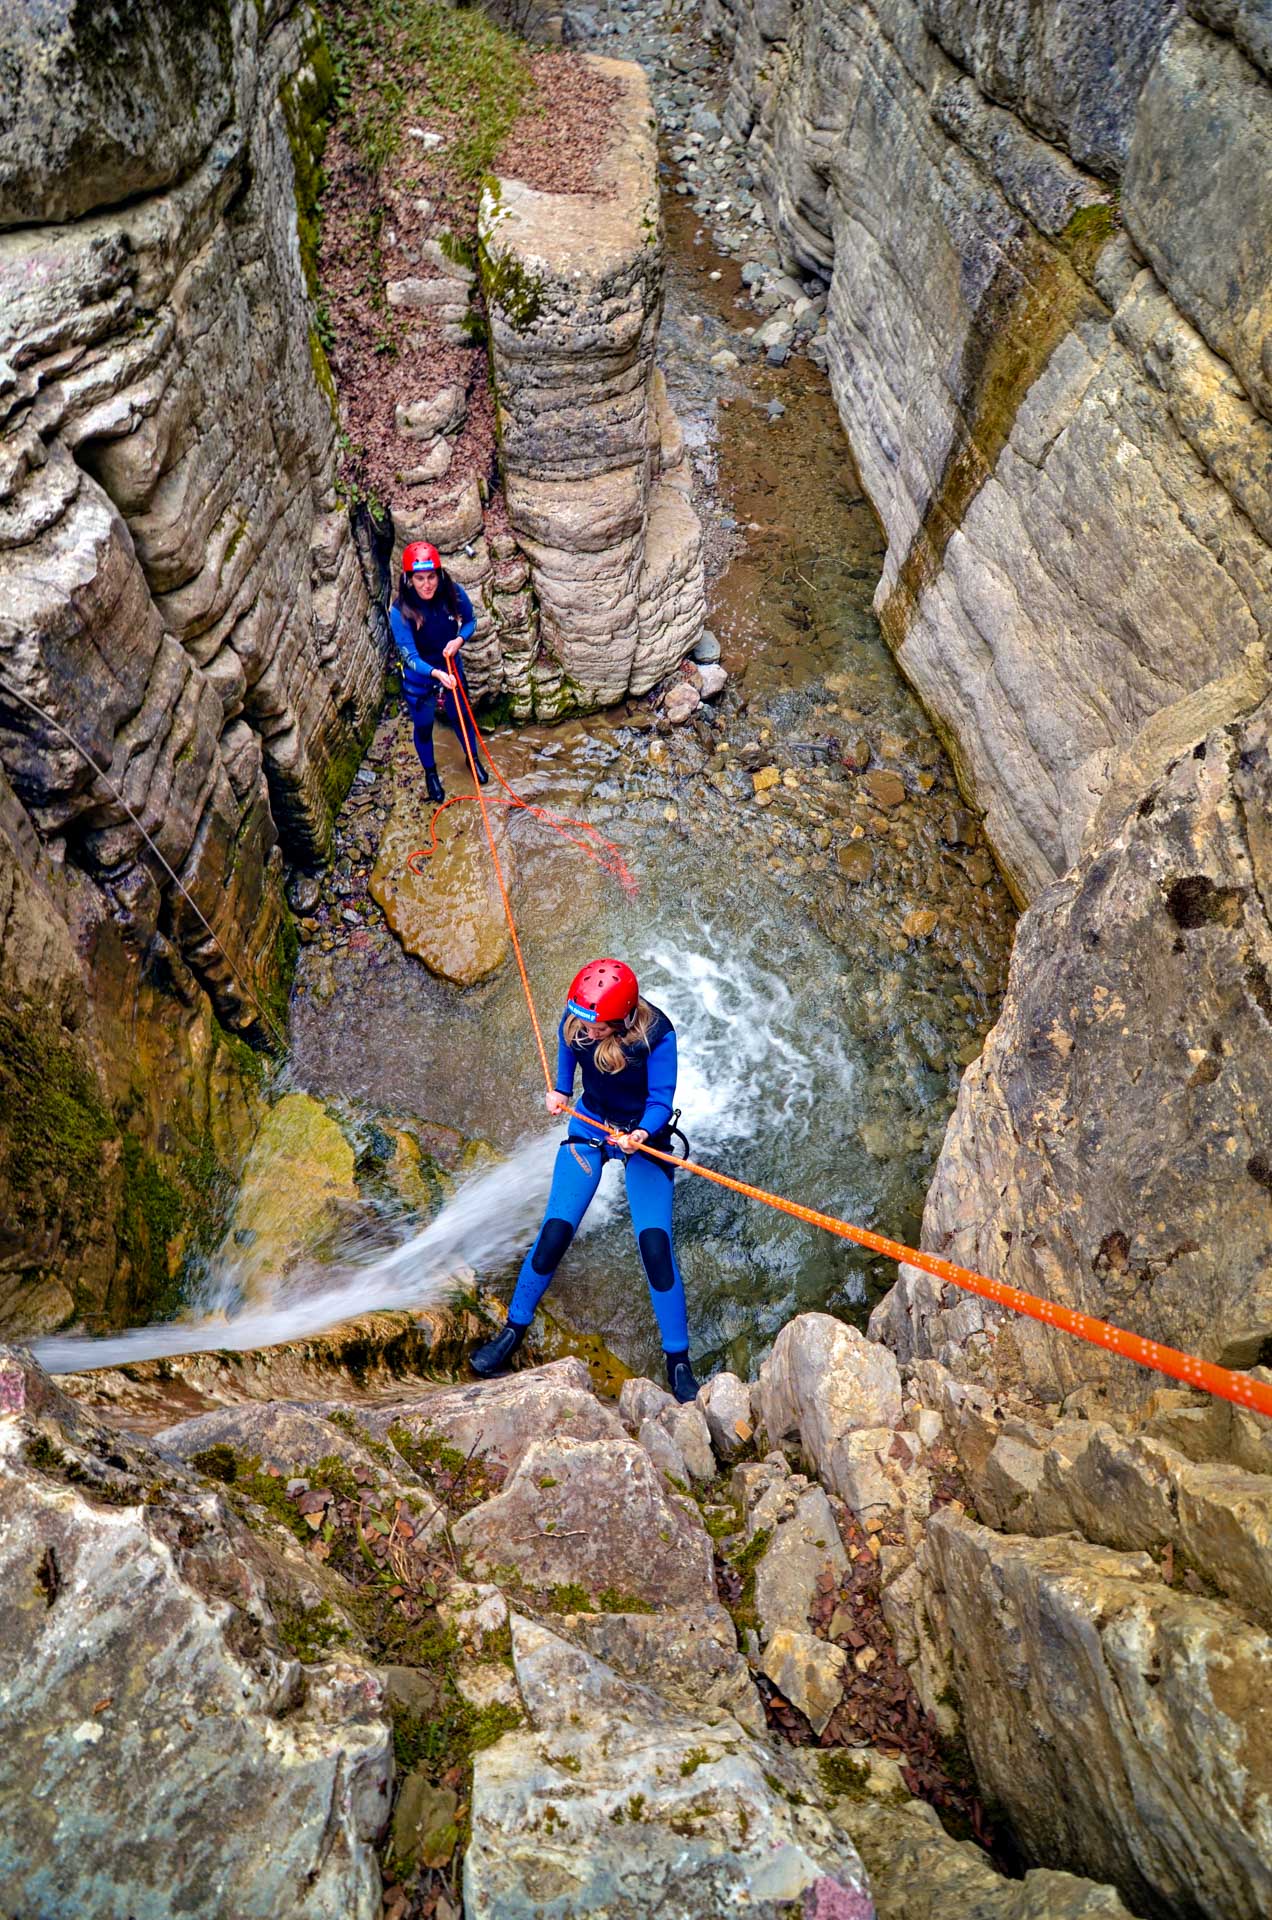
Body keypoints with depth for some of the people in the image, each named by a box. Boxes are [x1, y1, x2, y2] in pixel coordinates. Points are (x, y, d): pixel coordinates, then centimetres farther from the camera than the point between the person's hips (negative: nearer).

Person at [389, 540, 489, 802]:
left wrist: (459, 639, -22)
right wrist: (436, 673, -48)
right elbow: (410, 657, -30)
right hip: (419, 679, -2)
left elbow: (470, 620, -1)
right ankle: (430, 773, 45)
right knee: (423, 728, 18)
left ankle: (474, 758, 53)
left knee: (461, 717, 24)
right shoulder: (400, 611, -30)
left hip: (451, 669, 2)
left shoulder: (454, 593, -21)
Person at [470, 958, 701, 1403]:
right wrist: (560, 1090, -3)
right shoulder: (575, 1019, -18)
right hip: (589, 1125, 3)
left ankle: (678, 1362, 4)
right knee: (555, 1232, -4)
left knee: (655, 1244, -12)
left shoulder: (655, 1033, -28)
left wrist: (640, 1135, -42)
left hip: (645, 1136, -3)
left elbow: (661, 1100, -24)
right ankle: (513, 1330, 18)